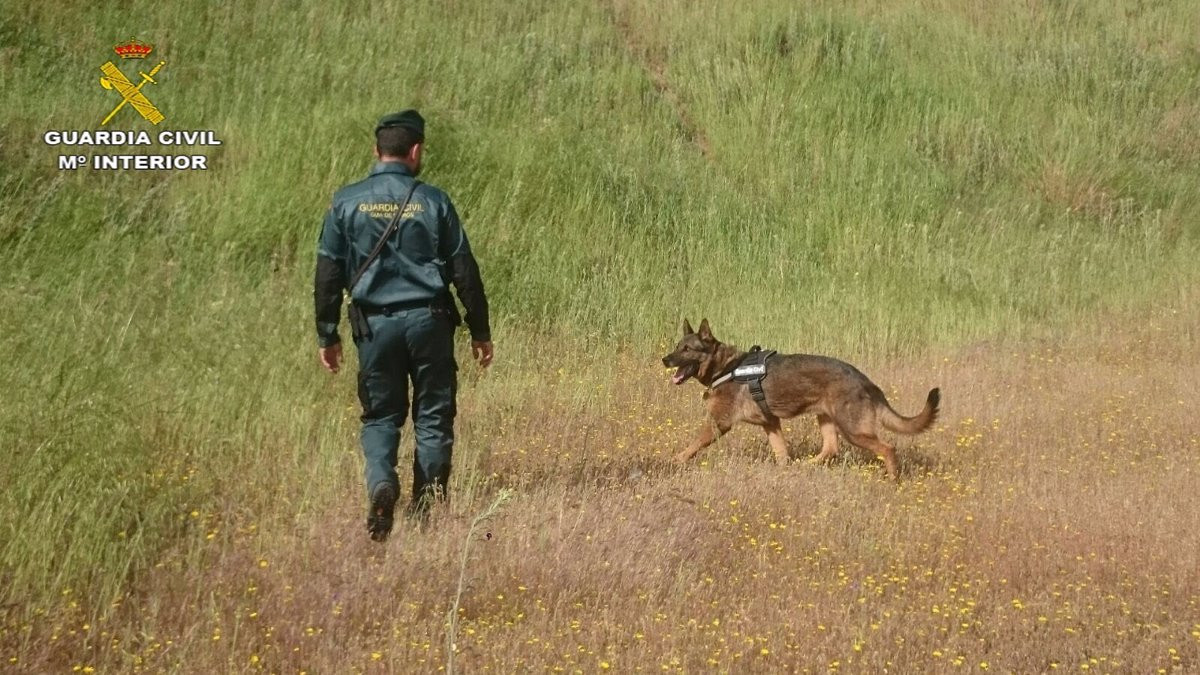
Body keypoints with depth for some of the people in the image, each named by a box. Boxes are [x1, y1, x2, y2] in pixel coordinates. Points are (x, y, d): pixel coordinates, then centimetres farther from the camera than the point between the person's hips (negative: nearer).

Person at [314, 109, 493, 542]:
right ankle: (428, 508, 9)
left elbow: (328, 273, 3)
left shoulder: (346, 202, 2)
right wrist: (480, 331, 9)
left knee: (380, 416, 12)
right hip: (428, 322, -1)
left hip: (374, 324, 1)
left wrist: (327, 335, 11)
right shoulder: (432, 201, -2)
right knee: (433, 416, 9)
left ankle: (381, 483, -14)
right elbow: (464, 271, 1)